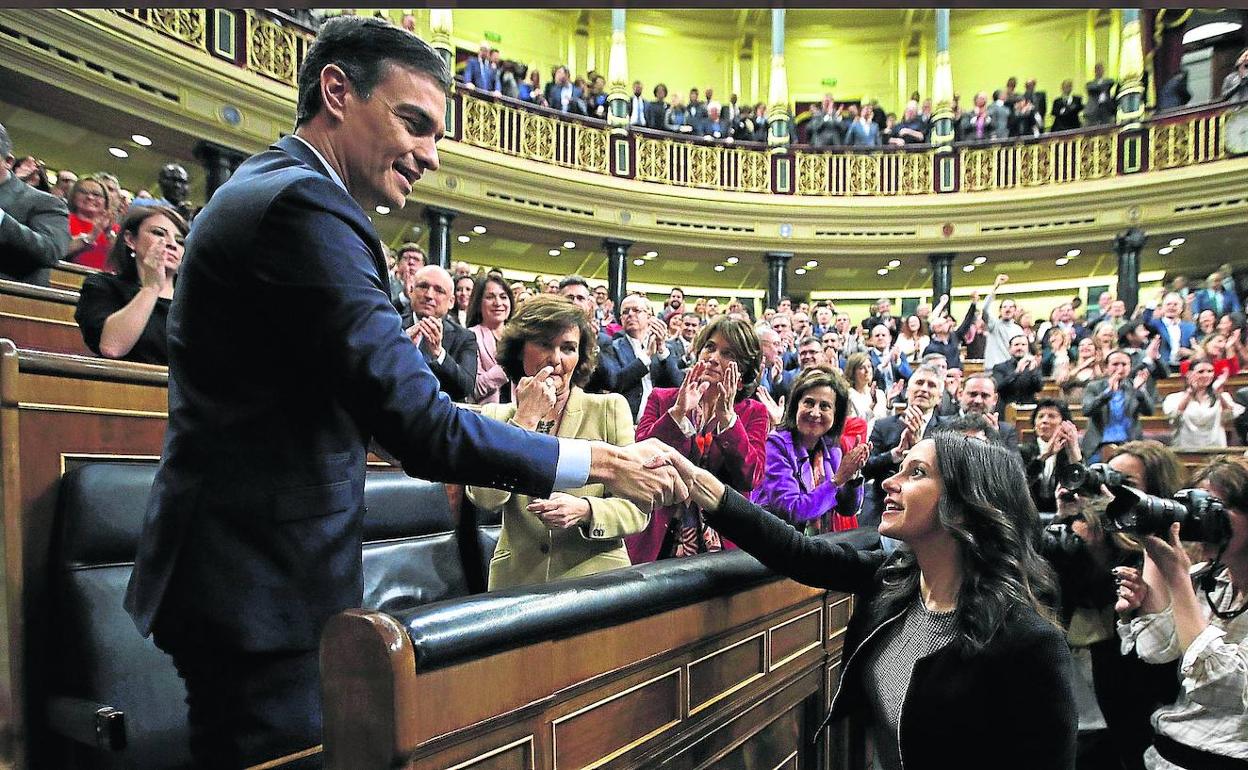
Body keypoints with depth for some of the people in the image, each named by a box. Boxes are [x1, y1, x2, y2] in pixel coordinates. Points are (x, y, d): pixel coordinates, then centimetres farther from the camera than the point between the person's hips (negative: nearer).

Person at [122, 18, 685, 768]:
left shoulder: (263, 190, 13)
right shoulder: (303, 205, -20)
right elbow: (422, 430, -26)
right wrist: (603, 461, -18)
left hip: (242, 571, 10)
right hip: (266, 589, -10)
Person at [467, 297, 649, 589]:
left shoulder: (610, 408, 3)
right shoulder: (495, 416, 8)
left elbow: (638, 509, 1)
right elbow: (486, 498, -7)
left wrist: (585, 510, -17)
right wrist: (526, 418, -9)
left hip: (595, 575, -1)